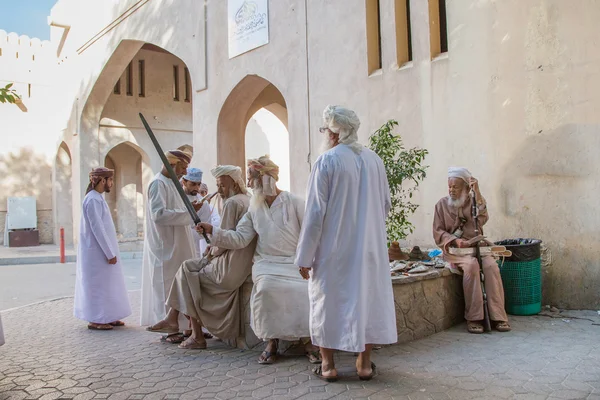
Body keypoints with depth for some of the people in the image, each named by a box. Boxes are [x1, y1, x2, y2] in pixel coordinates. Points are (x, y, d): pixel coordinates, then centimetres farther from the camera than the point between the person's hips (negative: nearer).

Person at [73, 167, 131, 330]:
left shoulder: (97, 198, 12)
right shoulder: (93, 199, -18)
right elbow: (97, 228, -21)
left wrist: (110, 251, 15)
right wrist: (110, 253, -19)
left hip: (101, 250, 9)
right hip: (97, 251, -9)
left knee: (105, 284, 13)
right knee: (98, 284, -2)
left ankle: (106, 316, 21)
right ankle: (95, 320, 7)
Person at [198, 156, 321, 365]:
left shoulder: (294, 202, -1)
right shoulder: (254, 208, 13)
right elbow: (239, 238, 7)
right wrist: (213, 231, -2)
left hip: (294, 262, -2)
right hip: (267, 263, 3)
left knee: (304, 288, -31)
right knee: (266, 287, -31)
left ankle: (307, 339, -8)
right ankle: (272, 340, -11)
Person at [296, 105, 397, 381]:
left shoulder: (327, 161, -12)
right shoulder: (374, 160, 3)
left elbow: (315, 212, -14)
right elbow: (386, 205, 10)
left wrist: (305, 256, -9)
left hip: (332, 248, -4)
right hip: (369, 247, 5)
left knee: (328, 300, 8)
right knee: (367, 296, 12)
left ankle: (328, 365, 14)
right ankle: (364, 363, 19)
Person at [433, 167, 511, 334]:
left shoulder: (474, 202, 10)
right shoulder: (442, 204, 7)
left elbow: (482, 220, -12)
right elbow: (438, 232, 2)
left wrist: (477, 193, -16)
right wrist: (455, 240, -16)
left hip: (476, 246, 2)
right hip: (454, 249, -2)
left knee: (491, 265, -27)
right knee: (471, 265, -32)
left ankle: (498, 317, -20)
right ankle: (473, 318, -27)